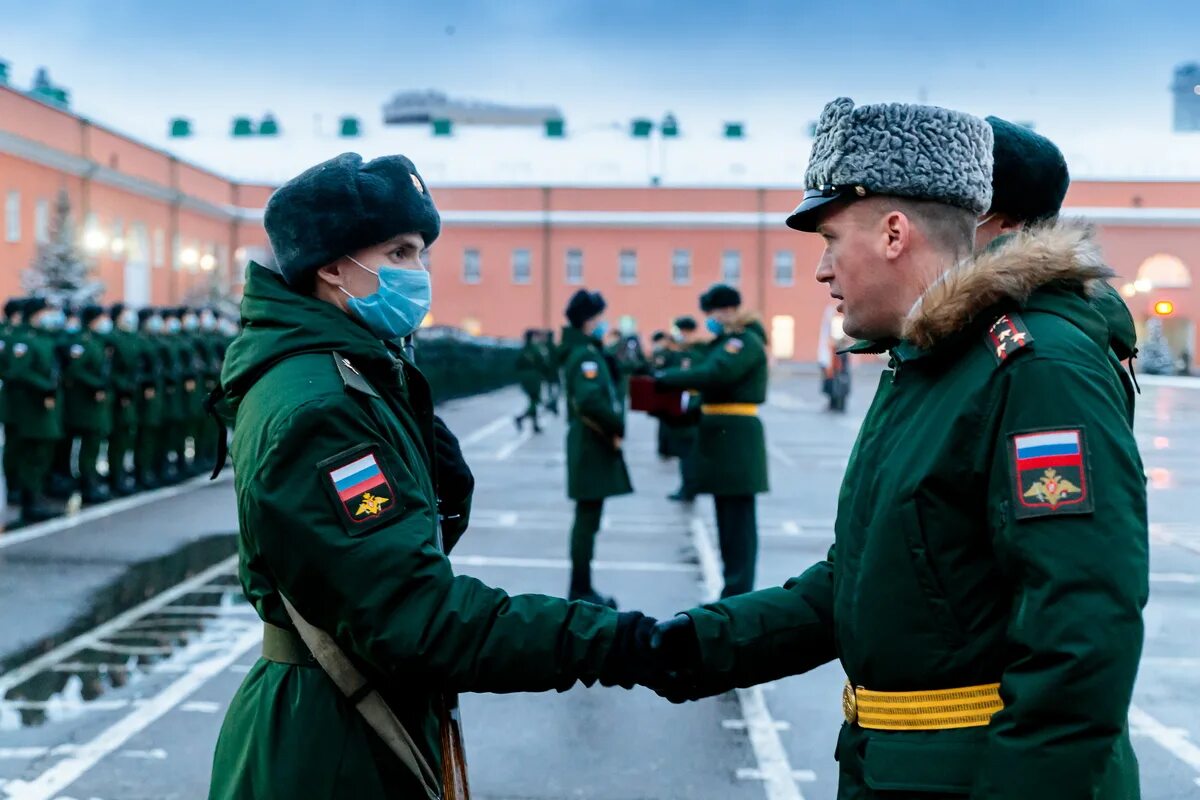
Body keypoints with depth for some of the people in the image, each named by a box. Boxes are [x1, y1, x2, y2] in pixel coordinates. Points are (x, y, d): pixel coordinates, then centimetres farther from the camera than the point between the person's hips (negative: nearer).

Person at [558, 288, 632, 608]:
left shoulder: (588, 352, 14)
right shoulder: (585, 356, -16)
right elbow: (590, 400, -29)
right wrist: (616, 428, -18)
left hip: (592, 445, 10)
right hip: (593, 446, -10)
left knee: (588, 518, 14)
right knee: (587, 519, -4)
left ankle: (582, 588, 21)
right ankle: (581, 591, 2)